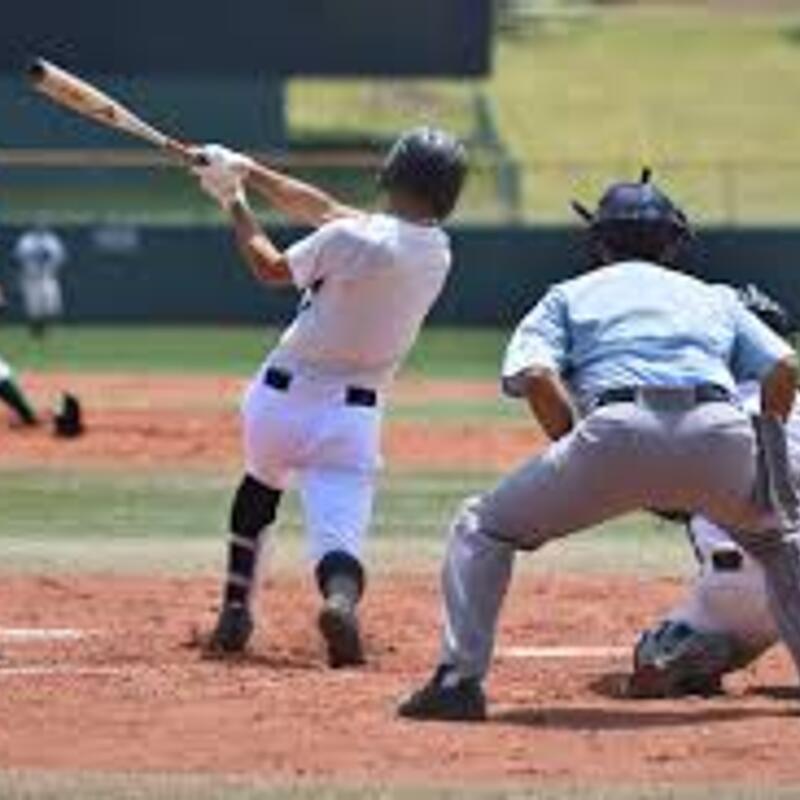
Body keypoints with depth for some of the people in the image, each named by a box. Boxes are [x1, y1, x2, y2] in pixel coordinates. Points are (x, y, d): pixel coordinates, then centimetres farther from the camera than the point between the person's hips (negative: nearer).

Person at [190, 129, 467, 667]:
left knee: (261, 482, 30)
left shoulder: (351, 239, -17)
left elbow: (271, 268, 1)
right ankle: (341, 598, -42)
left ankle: (236, 612, 30)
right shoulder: (438, 254, 3)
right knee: (340, 531, -6)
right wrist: (248, 171, 10)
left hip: (281, 398, -1)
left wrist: (234, 201, 13)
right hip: (354, 414, 1)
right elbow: (322, 208, 9)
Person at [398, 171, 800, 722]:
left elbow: (535, 376, 7)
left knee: (484, 527, 17)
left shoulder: (571, 296, 27)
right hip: (721, 428, 2)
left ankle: (459, 678, 2)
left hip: (618, 428, -2)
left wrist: (576, 459, 15)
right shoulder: (715, 298, 32)